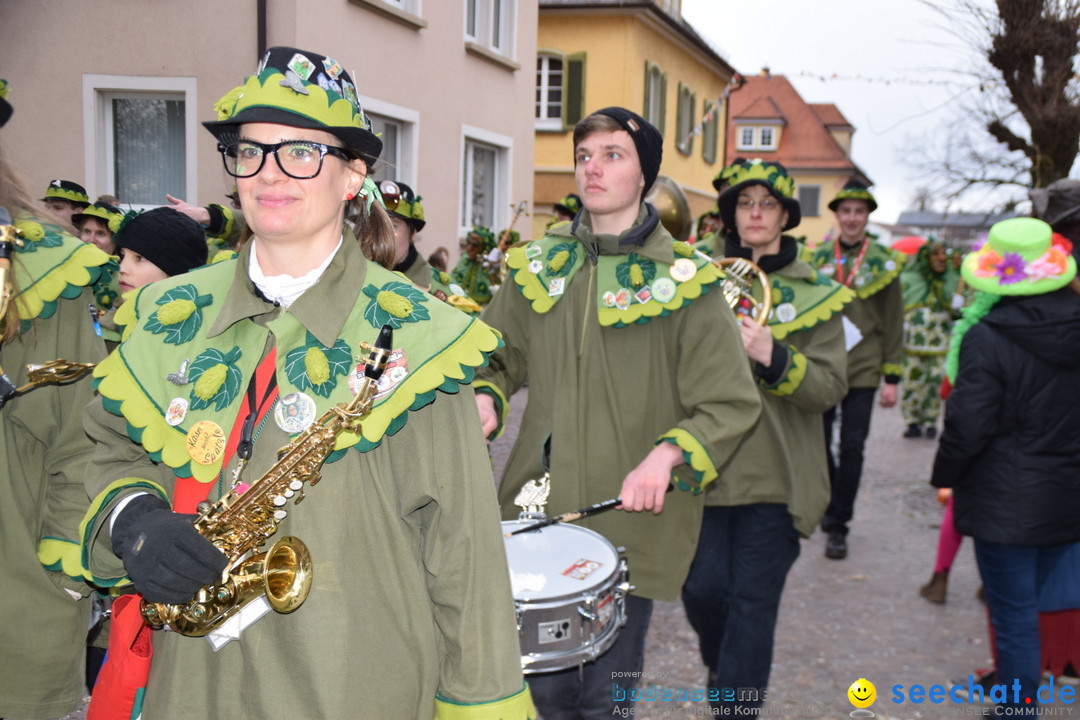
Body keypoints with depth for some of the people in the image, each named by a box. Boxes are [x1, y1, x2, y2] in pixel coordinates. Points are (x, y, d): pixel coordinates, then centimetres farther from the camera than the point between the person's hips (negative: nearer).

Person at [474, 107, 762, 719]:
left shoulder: (683, 281, -6)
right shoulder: (538, 267, 7)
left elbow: (733, 404, -7)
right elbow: (497, 358, 17)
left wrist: (666, 454, -23)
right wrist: (485, 400, -5)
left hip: (631, 523, -3)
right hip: (537, 514, 4)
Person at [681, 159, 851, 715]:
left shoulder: (815, 293, 3)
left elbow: (831, 387, -7)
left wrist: (772, 355, -23)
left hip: (776, 476, -2)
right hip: (708, 466, 2)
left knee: (753, 602, 1)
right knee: (703, 587, 4)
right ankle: (720, 661, 37)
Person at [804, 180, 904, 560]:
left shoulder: (884, 262, 1)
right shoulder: (816, 257, 5)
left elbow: (893, 324, 3)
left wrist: (892, 377, -1)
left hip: (862, 370, -2)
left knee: (851, 449, -1)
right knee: (818, 443, 10)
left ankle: (838, 525, 9)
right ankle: (831, 504, 34)